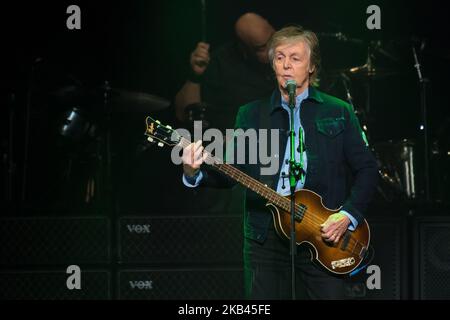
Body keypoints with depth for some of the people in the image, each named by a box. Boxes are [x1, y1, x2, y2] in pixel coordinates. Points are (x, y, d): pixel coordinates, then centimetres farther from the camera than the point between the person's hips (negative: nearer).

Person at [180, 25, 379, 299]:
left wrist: (348, 215, -8)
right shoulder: (251, 114, 13)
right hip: (266, 236, 2)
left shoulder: (339, 112, 8)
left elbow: (367, 170, 6)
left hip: (325, 235, -1)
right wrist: (194, 173, -15)